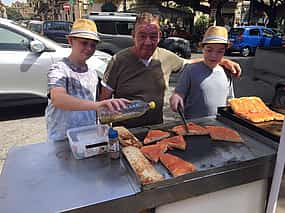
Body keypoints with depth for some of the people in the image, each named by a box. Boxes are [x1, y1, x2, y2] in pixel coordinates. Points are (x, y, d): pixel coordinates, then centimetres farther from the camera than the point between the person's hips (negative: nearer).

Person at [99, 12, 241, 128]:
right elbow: (104, 101, -4)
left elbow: (189, 63, 19)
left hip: (156, 128, 3)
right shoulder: (119, 60, -10)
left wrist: (223, 61, 12)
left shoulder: (166, 57, 0)